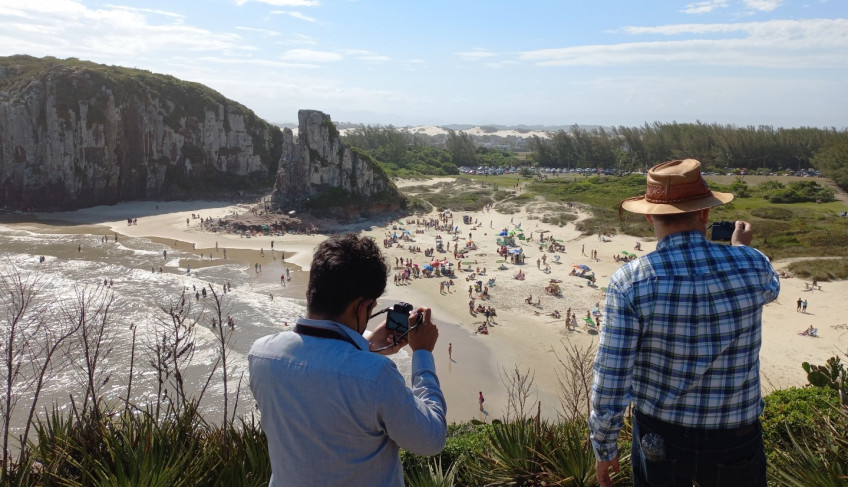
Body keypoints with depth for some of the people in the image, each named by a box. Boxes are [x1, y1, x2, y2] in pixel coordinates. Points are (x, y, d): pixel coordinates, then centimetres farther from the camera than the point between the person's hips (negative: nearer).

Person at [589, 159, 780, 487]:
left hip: (659, 438, -1)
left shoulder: (630, 281, -19)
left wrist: (603, 449, -1)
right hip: (735, 440, 2)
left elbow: (610, 382, -16)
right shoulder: (752, 266, -13)